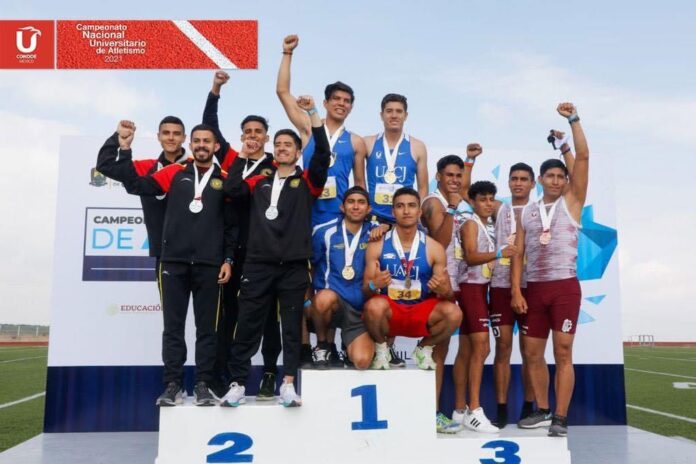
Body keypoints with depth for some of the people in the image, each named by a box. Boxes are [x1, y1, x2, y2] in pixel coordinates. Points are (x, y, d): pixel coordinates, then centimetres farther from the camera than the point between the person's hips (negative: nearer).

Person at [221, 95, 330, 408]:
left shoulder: (307, 182, 9)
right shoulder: (258, 183, 16)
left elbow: (323, 154, -5)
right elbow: (231, 189, 0)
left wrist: (313, 113, -9)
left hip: (294, 266, -1)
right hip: (258, 265, 2)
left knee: (292, 327, 1)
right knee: (247, 326, 3)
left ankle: (288, 384, 6)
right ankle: (238, 384, 11)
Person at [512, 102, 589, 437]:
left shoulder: (572, 202, 4)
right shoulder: (526, 212, 11)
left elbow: (583, 157, -6)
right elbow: (518, 253, 5)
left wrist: (573, 119, -7)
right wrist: (516, 291, -4)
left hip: (565, 287, -3)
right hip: (534, 289, 4)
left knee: (563, 352, -2)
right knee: (532, 353, 7)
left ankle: (561, 418, 5)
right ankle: (542, 411, 22)